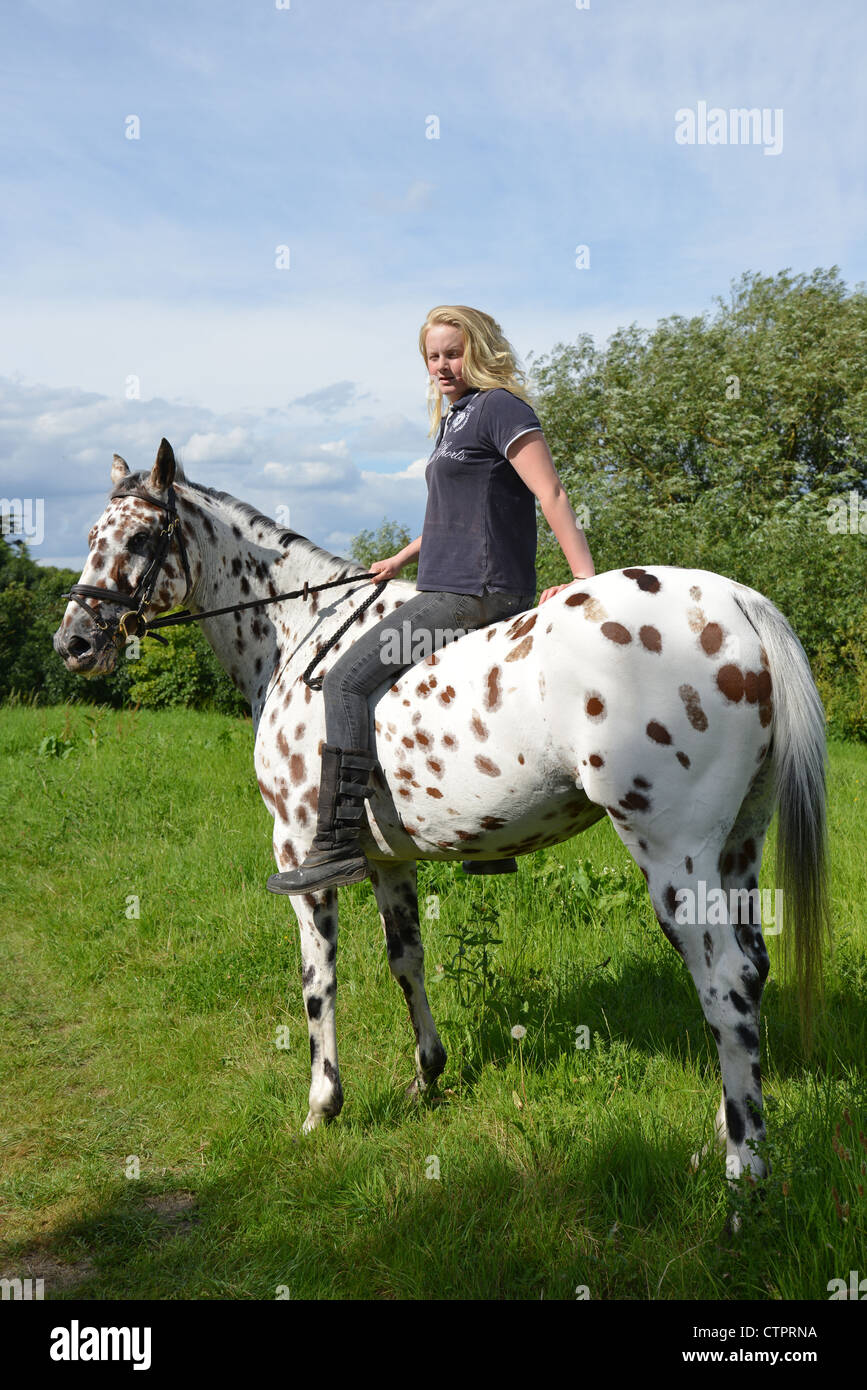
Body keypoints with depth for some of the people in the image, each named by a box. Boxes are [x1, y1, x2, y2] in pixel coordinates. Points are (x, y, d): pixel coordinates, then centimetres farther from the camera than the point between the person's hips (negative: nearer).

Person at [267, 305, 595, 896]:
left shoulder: (500, 406, -8)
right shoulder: (455, 418, 21)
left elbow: (552, 494, -17)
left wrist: (585, 578, -25)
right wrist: (402, 558, 32)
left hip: (474, 595, -11)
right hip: (457, 592, 11)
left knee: (347, 681, -15)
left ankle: (338, 845, -18)